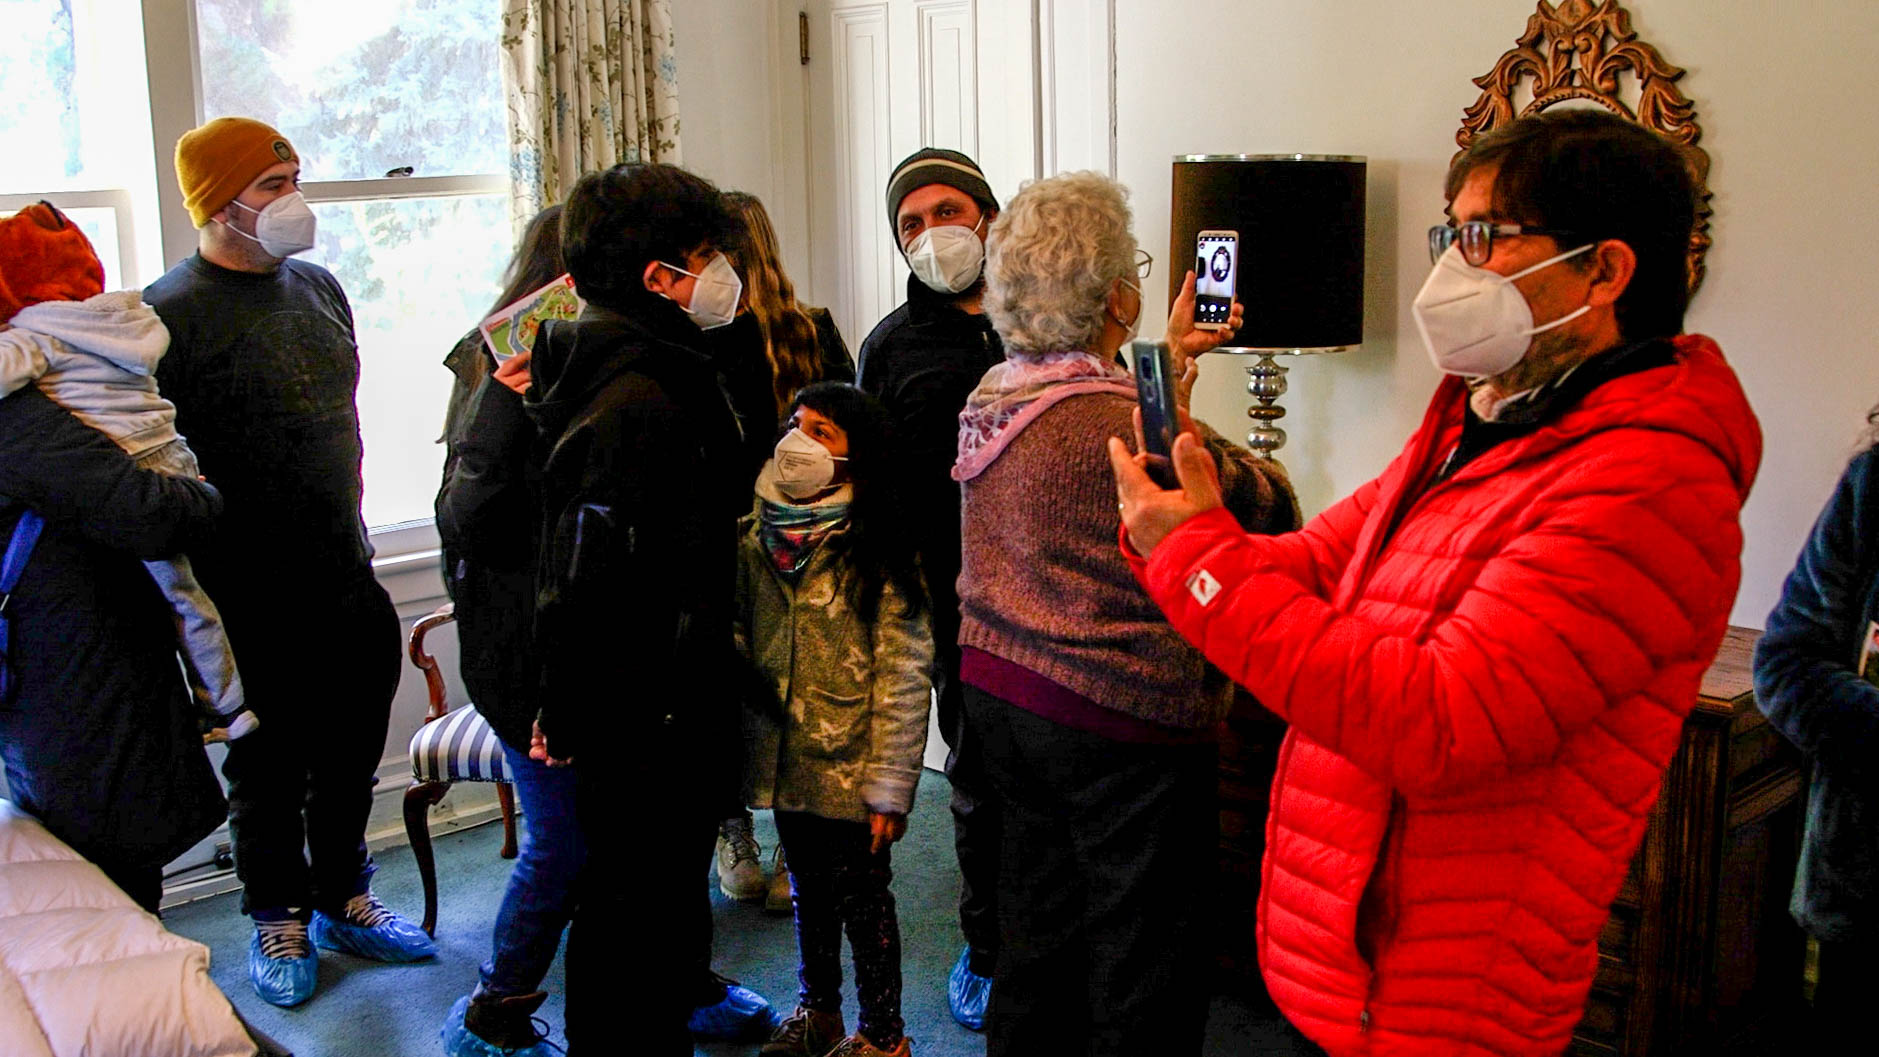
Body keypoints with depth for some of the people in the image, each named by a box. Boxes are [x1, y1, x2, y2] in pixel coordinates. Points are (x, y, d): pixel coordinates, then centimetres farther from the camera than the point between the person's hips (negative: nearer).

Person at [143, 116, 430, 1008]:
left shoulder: (319, 289, 10)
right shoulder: (170, 314, -12)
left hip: (346, 577, 6)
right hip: (250, 600, -6)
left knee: (350, 755, 16)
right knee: (267, 768, 9)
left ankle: (344, 901, 34)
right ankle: (278, 921, 27)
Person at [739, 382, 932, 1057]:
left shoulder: (879, 552, -14)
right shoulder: (756, 538, 2)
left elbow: (904, 678, -15)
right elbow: (735, 641, 9)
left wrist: (890, 789, -17)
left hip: (851, 772, -5)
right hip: (783, 761, 5)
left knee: (861, 898, 8)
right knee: (807, 888, 20)